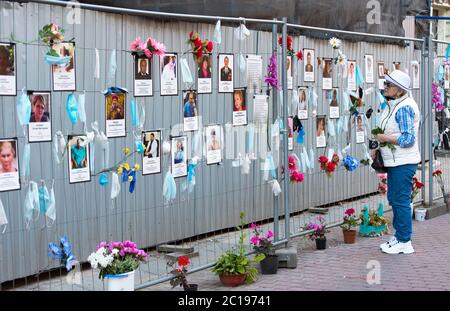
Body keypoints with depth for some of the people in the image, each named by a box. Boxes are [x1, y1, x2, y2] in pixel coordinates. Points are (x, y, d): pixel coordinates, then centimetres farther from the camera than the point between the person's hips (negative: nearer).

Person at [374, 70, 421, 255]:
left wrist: (384, 138, -16)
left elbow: (408, 139, -23)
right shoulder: (393, 105, 12)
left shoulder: (404, 108, -19)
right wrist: (379, 148, 13)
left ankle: (405, 242, 3)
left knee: (401, 201, -5)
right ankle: (399, 236, 28)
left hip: (403, 163, -11)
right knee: (393, 199, 17)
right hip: (395, 161, 11)